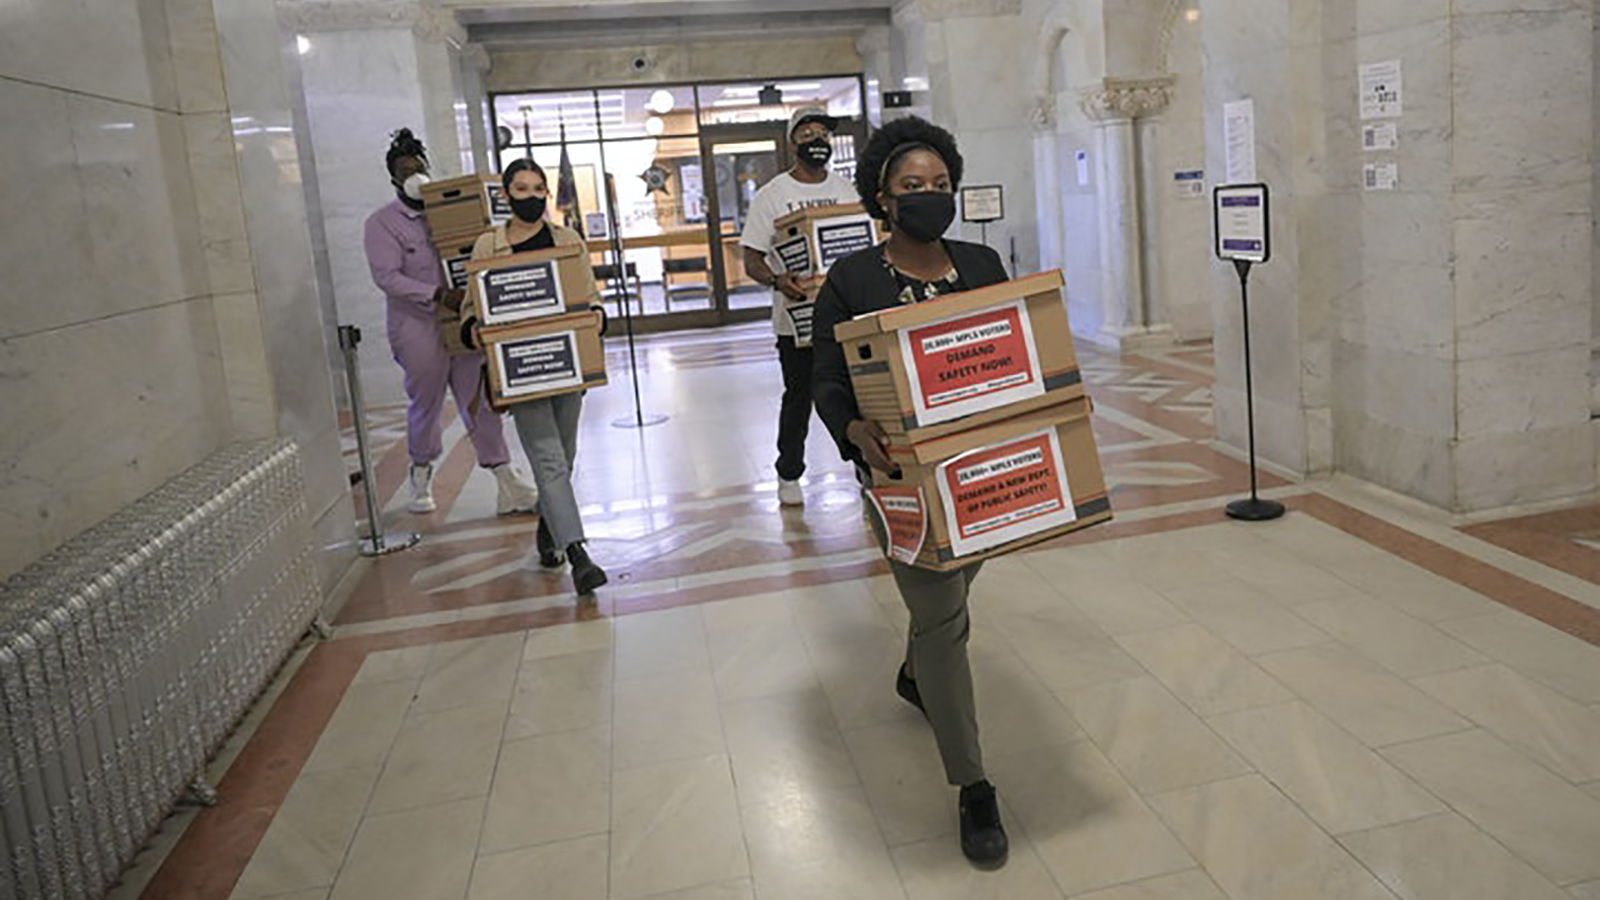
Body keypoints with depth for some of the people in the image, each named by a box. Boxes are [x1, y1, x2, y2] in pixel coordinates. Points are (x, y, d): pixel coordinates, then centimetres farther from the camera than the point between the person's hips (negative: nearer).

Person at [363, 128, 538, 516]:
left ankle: (505, 478, 2)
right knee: (425, 403, 8)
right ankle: (421, 475, 31)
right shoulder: (382, 223, -2)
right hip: (417, 327, -3)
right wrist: (437, 294, -25)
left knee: (480, 399, 0)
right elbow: (387, 276, -13)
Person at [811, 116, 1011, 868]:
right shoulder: (852, 281, -9)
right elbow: (828, 383, -10)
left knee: (950, 589, 23)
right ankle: (973, 790, 5)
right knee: (942, 617, -6)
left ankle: (914, 679, 56)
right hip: (903, 470, -5)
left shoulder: (981, 265, 2)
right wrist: (854, 430, -30)